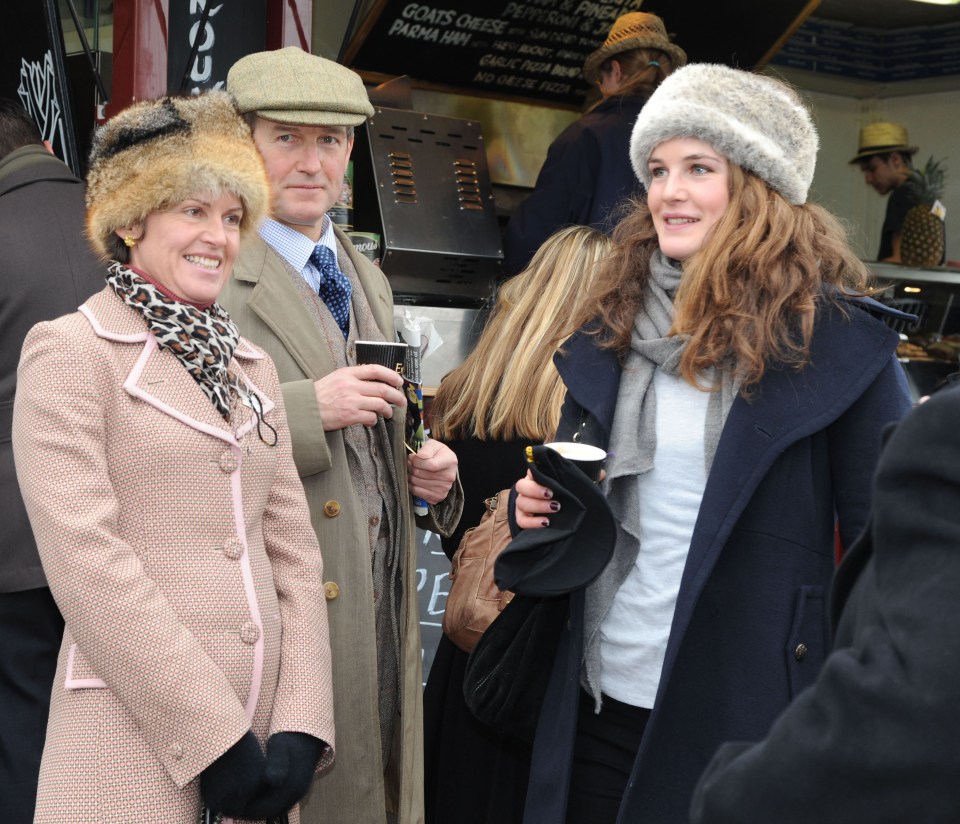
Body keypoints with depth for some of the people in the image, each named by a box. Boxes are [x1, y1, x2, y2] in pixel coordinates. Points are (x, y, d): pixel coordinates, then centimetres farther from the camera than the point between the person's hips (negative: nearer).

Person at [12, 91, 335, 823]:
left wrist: (300, 726, -3)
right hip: (135, 748, -6)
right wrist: (211, 735, -16)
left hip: (258, 741, 6)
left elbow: (293, 549, 9)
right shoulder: (70, 351, -5)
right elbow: (85, 558, -14)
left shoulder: (252, 367, 14)